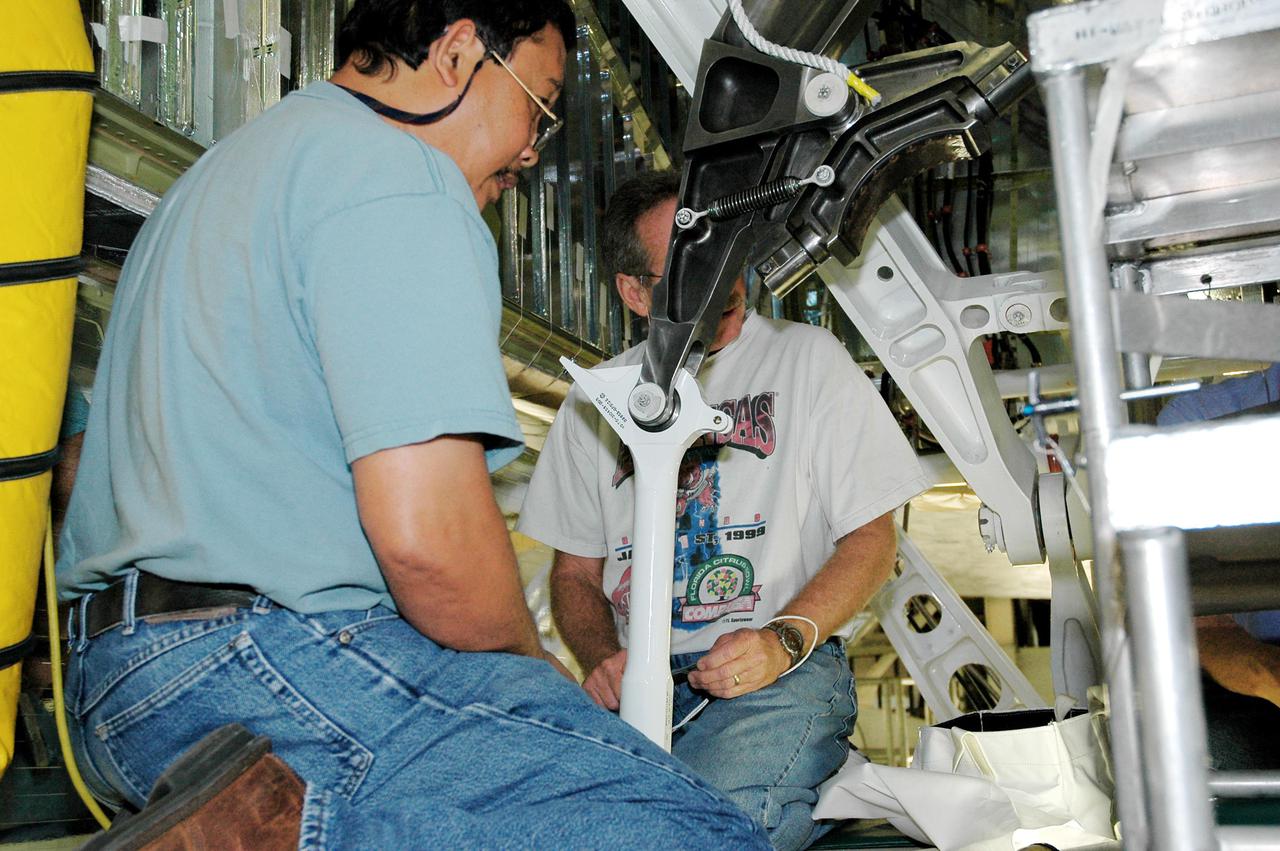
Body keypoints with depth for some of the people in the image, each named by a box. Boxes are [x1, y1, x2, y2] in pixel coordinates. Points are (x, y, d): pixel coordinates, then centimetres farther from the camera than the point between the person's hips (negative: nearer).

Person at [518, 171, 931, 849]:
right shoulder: (595, 397, 14)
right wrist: (601, 660, -5)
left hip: (782, 670, -3)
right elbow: (575, 570, 17)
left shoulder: (806, 356, 7)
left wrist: (785, 640, -14)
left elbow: (872, 539, 3)